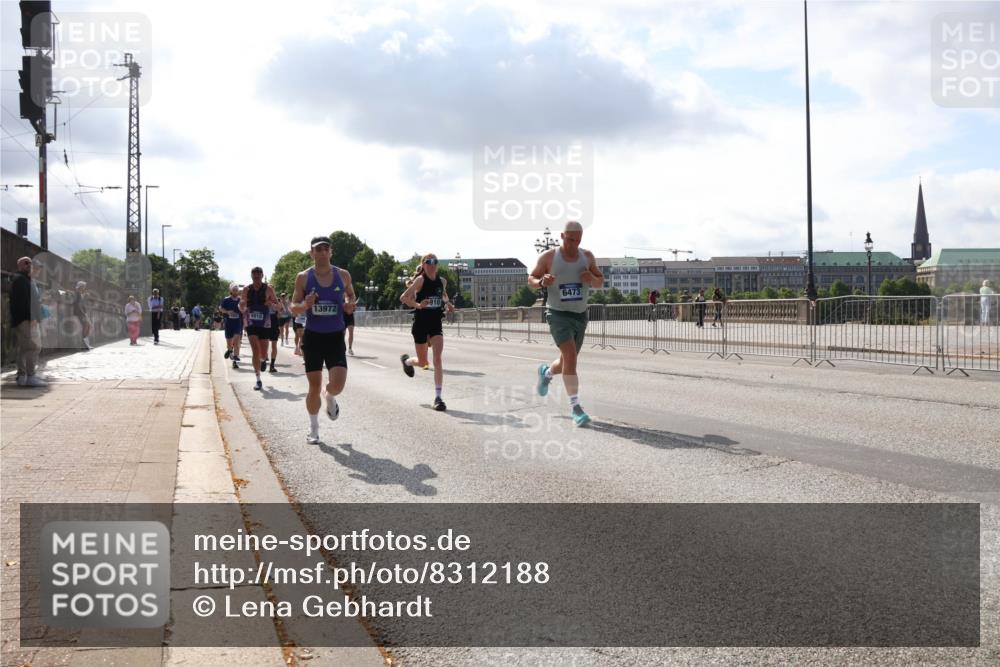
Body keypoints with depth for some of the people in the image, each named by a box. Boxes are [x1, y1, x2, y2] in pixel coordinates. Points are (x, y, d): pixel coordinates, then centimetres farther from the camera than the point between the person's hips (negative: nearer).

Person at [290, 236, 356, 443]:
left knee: (338, 383, -14)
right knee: (314, 385, 1)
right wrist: (305, 305, -21)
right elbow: (293, 307, 2)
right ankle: (313, 428, 19)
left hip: (335, 337, 1)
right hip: (312, 336, 0)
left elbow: (351, 295, 19)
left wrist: (349, 304, -5)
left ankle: (331, 398, 24)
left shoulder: (342, 275, 1)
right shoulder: (303, 277, -2)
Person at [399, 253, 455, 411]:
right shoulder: (420, 280, -10)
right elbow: (404, 298, -15)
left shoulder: (442, 281, 6)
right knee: (423, 362, 10)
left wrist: (448, 304, 7)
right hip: (421, 322, -3)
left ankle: (438, 397, -11)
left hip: (436, 323, 3)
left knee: (437, 359, -13)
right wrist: (418, 305, -30)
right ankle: (407, 360, 48)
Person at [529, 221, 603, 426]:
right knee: (570, 355, -22)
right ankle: (575, 405, -18)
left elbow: (600, 283, 12)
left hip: (580, 315, 5)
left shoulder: (587, 256, 4)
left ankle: (546, 372, 48)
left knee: (567, 362, 13)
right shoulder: (548, 256, -5)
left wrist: (592, 279, -12)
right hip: (558, 314, -4)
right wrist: (542, 282, -20)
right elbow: (531, 280, 3)